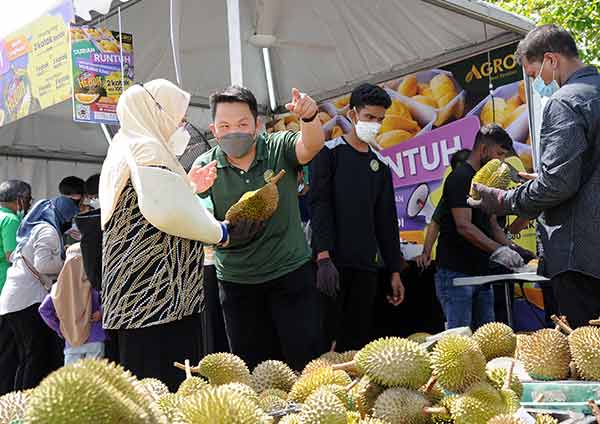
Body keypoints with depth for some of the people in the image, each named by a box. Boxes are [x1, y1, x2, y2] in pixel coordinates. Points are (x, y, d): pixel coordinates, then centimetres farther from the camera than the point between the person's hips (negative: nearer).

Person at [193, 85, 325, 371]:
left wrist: (309, 117, -50)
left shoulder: (280, 149, -8)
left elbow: (312, 145, -29)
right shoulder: (205, 166, -5)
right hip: (236, 281, 2)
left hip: (291, 273, -2)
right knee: (254, 367, 14)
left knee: (305, 358, 2)